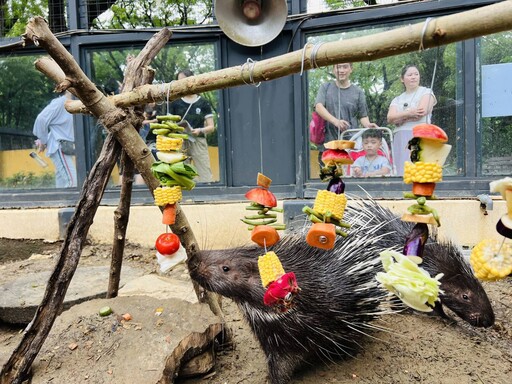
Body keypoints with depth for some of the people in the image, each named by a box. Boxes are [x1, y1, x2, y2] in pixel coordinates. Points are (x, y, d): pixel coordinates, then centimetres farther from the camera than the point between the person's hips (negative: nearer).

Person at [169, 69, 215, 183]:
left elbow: (211, 127, 4)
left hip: (198, 142, -2)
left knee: (205, 176, -7)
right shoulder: (175, 103, 10)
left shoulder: (203, 103, 6)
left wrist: (200, 130, -14)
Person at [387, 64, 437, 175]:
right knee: (402, 170, -3)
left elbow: (421, 113, -6)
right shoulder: (397, 100, 22)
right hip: (400, 139, 4)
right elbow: (390, 118, 3)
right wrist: (409, 113, -11)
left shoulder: (426, 92, 12)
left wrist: (400, 117, 4)